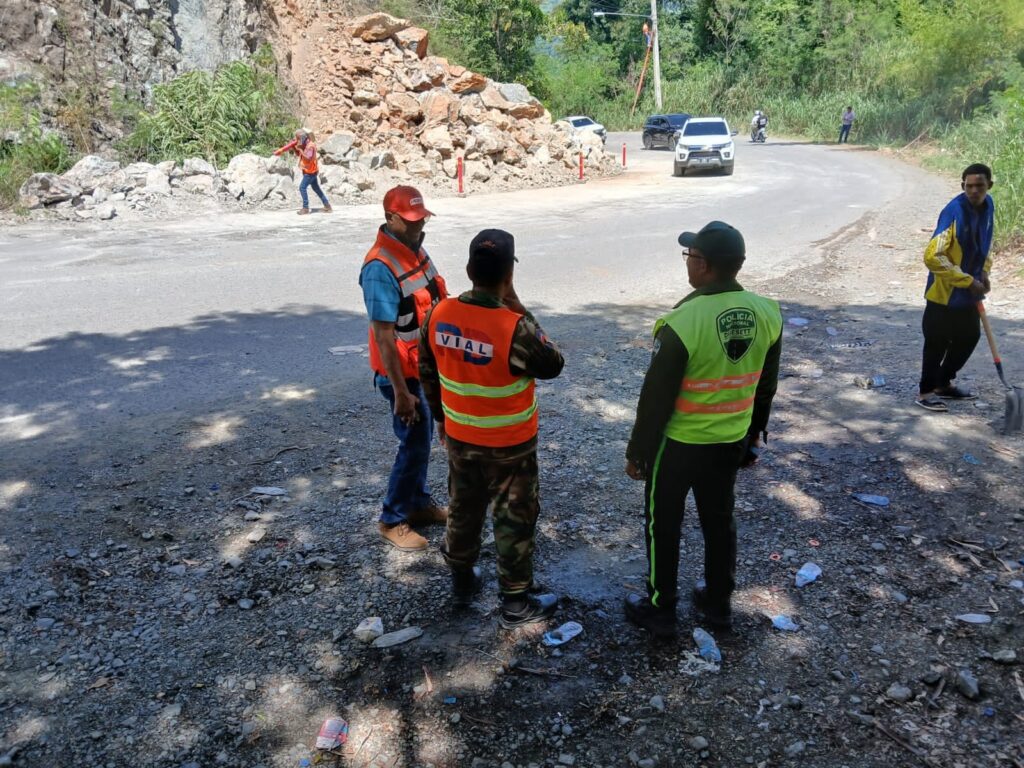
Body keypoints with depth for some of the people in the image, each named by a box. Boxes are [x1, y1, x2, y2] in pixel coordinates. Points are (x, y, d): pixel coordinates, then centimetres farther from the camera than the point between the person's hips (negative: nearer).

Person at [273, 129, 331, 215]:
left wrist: (300, 149, -25)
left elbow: (308, 158, -29)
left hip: (310, 171, -10)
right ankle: (327, 206, 17)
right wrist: (294, 148, 1)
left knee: (302, 187, -10)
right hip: (308, 171, 10)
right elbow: (299, 154, 19)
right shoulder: (304, 145, 9)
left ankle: (305, 208, -5)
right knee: (316, 188, 13)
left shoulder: (310, 146, -20)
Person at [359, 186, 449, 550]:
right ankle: (392, 520, 17)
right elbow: (383, 336, -25)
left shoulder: (415, 249, 3)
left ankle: (419, 503, 36)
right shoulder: (380, 268, -25)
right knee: (415, 443, 1)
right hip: (404, 372, -8)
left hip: (427, 366, 9)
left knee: (422, 438, 19)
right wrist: (401, 390, -24)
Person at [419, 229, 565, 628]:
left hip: (459, 438, 5)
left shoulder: (439, 314, -11)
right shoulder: (515, 327, -28)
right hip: (510, 446, -5)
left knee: (463, 510, 24)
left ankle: (461, 580, 44)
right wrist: (519, 309, -12)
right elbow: (552, 365, -10)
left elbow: (428, 373, 2)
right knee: (514, 520, 12)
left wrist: (441, 417, 18)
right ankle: (516, 603, 26)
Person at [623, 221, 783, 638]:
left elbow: (656, 397, -19)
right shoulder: (767, 313, -7)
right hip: (732, 442, 6)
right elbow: (766, 386, 6)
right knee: (720, 521, 22)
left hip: (678, 443, -5)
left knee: (663, 526, 13)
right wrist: (755, 431, 20)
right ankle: (719, 604, 39)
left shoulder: (682, 322, -26)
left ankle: (660, 610, 28)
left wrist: (637, 450, -7)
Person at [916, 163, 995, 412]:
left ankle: (944, 383, 33)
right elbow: (933, 257, -28)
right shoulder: (954, 212, -24)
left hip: (969, 291, 8)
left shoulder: (988, 205, 1)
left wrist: (983, 271, 4)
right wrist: (968, 281, -22)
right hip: (944, 291, -8)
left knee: (969, 336, 17)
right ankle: (926, 392, 15)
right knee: (938, 342, 1)